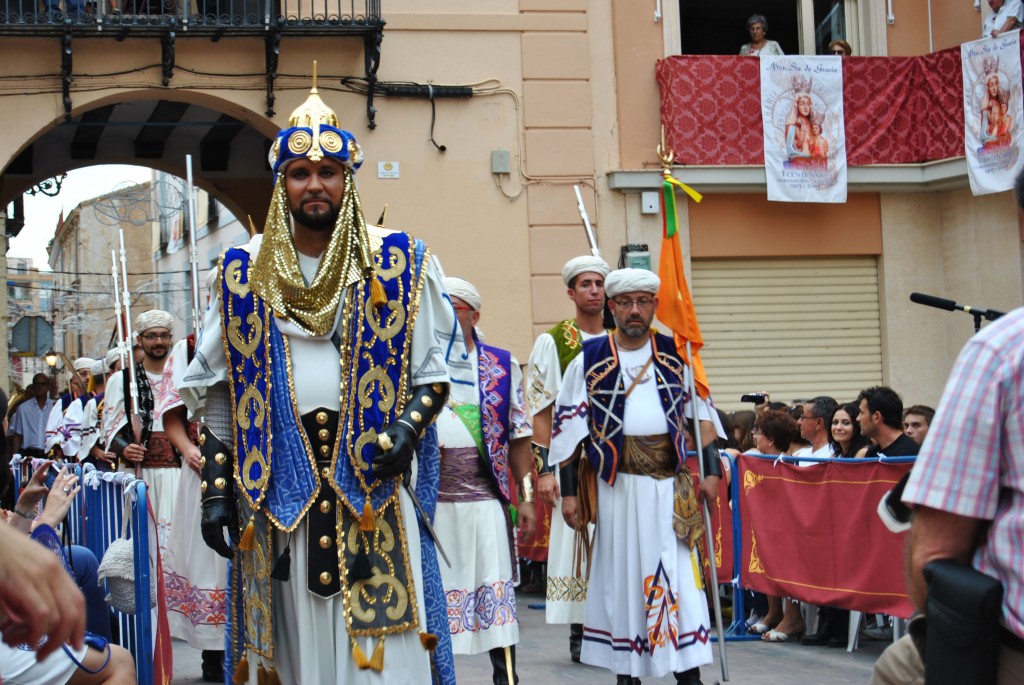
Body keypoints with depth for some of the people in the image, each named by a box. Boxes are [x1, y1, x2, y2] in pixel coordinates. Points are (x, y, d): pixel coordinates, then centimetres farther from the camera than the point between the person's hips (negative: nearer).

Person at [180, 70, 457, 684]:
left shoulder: (398, 265, 4)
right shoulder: (246, 272, 8)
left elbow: (434, 372, 7)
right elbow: (217, 393, 10)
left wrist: (408, 428, -13)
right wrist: (216, 488, 3)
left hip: (375, 486, -1)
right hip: (279, 490, 2)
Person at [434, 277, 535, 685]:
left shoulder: (501, 367, 7)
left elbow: (519, 437, 7)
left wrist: (526, 496, 3)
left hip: (485, 496, -1)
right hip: (429, 499, 1)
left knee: (495, 589, -1)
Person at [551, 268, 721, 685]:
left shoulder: (675, 355, 7)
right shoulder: (589, 359, 2)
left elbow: (701, 411, 11)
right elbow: (568, 427, 3)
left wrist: (711, 470, 2)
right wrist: (568, 490, -1)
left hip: (669, 485, 1)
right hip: (615, 487, -1)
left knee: (677, 574, -4)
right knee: (620, 574, 6)